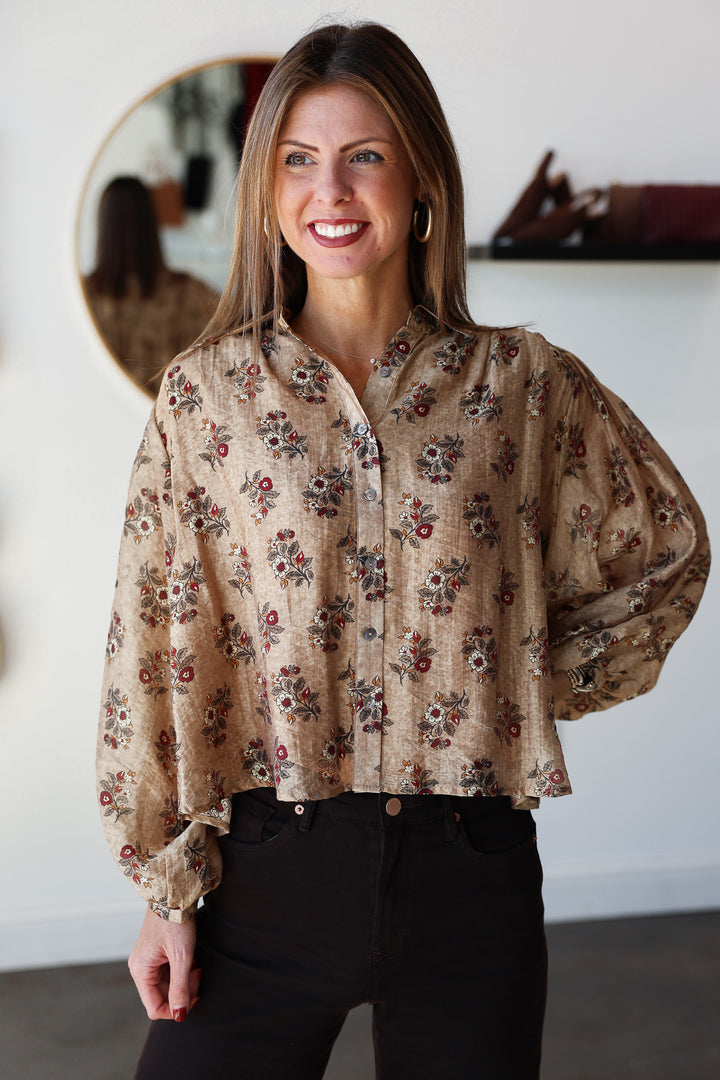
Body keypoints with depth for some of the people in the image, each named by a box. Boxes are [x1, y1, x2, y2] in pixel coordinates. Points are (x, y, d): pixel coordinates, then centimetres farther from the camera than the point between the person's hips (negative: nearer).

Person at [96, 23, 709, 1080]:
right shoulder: (207, 391, -1)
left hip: (469, 871, 1)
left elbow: (669, 547, 14)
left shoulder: (524, 384, 0)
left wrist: (552, 681, 4)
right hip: (271, 866, 0)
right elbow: (152, 652, -1)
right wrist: (168, 884, -2)